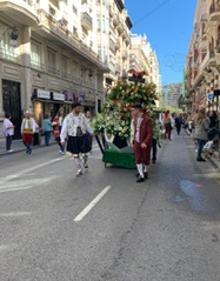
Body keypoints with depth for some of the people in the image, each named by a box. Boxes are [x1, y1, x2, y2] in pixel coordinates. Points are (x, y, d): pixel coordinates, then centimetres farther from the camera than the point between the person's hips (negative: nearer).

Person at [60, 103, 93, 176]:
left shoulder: (82, 116, 1)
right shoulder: (68, 118, -9)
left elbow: (87, 125, 14)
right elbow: (64, 129, -10)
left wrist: (91, 132, 20)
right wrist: (63, 139, -15)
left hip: (82, 137, 2)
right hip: (73, 138, -2)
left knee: (82, 154, 2)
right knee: (75, 155, 6)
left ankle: (83, 169, 22)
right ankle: (79, 170, 21)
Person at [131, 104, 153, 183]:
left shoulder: (147, 119, -15)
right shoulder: (135, 119, 7)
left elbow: (150, 133, -17)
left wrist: (145, 142, -24)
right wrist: (133, 141, 9)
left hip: (145, 143, -5)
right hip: (137, 142, 5)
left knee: (145, 159, 11)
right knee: (138, 159, 4)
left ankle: (145, 171, 35)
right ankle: (141, 175, 13)